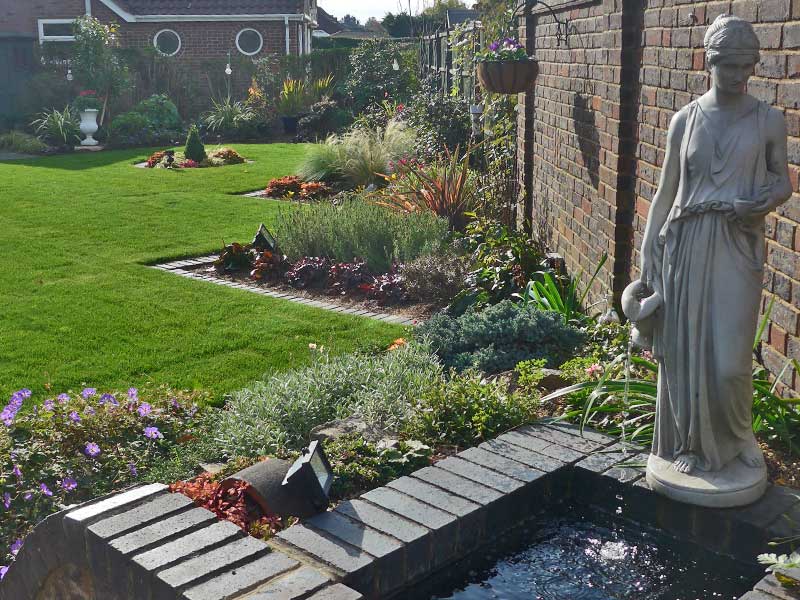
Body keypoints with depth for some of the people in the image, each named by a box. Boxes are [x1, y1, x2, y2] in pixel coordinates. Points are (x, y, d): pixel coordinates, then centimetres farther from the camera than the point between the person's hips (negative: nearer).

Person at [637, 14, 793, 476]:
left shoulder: (769, 120, 4)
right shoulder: (684, 120, 6)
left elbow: (783, 182, 12)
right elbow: (666, 192, 8)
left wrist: (757, 204, -12)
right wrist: (647, 261, 5)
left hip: (739, 251, -1)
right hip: (686, 250, 1)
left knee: (731, 360, -4)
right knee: (685, 352, 4)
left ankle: (738, 436, 25)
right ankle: (694, 443, 23)